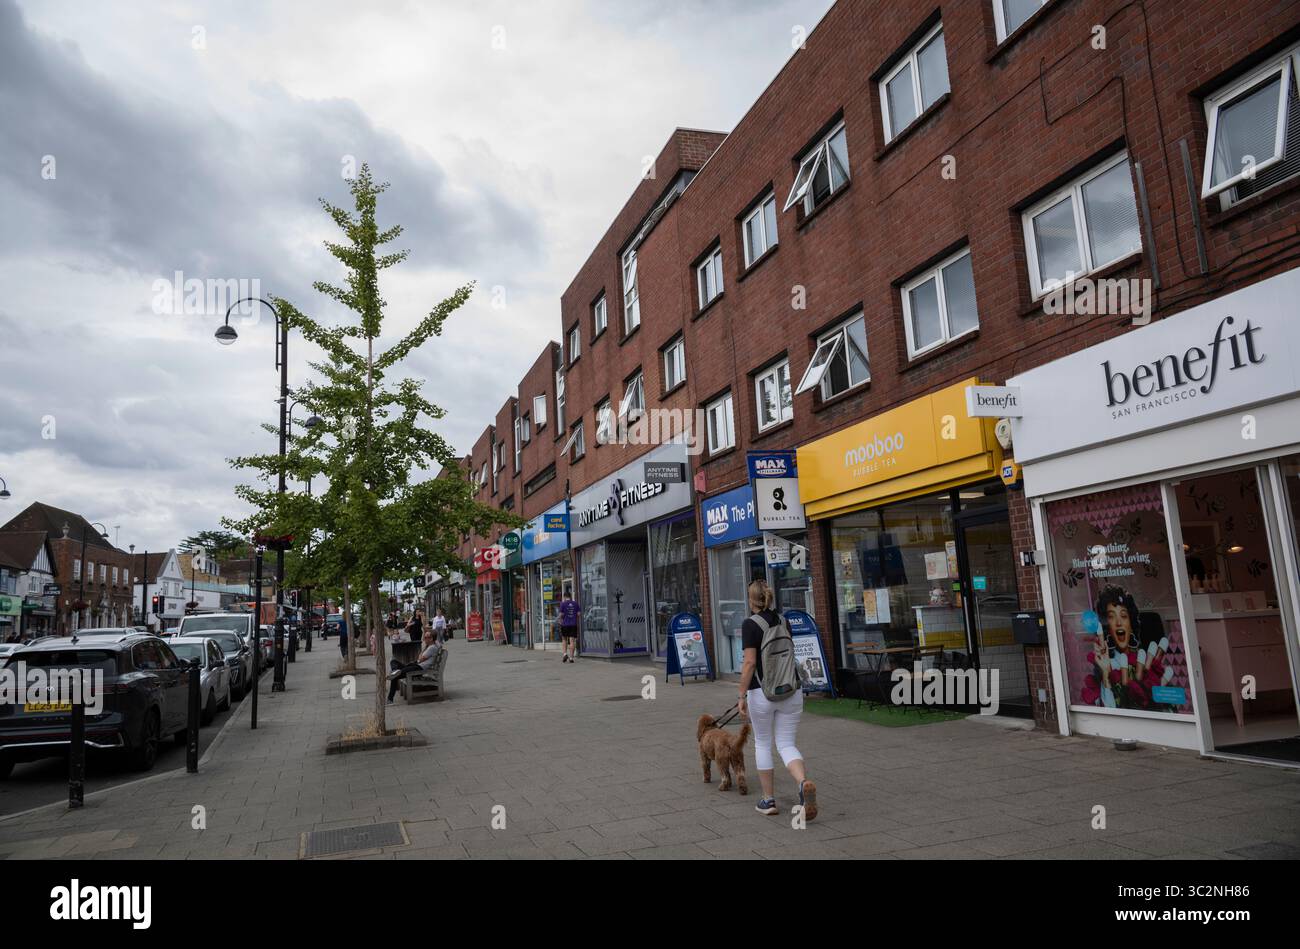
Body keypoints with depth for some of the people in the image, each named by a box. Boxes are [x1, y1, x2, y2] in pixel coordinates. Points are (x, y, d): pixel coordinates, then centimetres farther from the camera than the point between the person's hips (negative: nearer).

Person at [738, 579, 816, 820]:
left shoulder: (750, 624, -10)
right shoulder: (783, 621, 9)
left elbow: (749, 663, -16)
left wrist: (742, 696, -9)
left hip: (763, 693, -4)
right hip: (791, 691, 4)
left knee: (762, 744, 14)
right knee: (787, 744, 8)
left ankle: (769, 800, 19)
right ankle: (804, 784, -19)